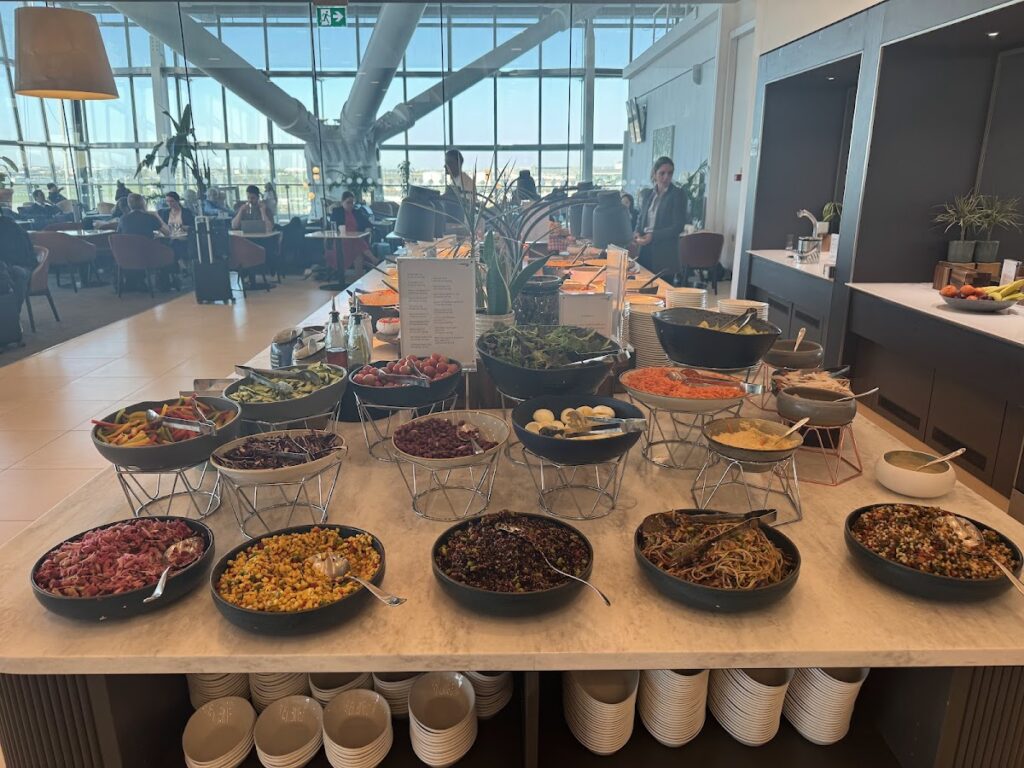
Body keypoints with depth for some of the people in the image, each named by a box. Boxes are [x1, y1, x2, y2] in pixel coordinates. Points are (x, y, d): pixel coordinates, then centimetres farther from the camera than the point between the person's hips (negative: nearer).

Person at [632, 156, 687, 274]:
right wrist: (637, 232, -3)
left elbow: (678, 226, -9)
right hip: (645, 250, 5)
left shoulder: (677, 194, -4)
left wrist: (653, 236, -19)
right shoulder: (648, 194, 12)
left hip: (665, 254, -5)